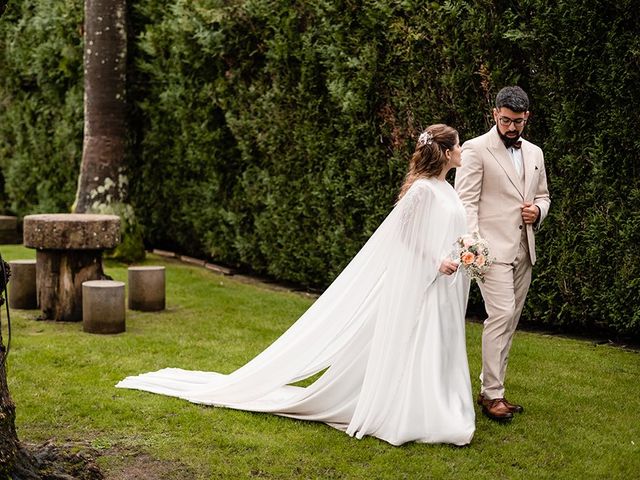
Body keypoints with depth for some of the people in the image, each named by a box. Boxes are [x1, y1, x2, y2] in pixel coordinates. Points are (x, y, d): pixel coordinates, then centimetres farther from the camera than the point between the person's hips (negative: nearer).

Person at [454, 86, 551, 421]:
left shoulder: (534, 153, 15)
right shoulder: (476, 149, -4)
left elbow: (543, 196, 25)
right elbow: (466, 201, -10)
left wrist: (538, 210, 0)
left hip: (523, 251, 7)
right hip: (492, 249, -7)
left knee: (510, 321, 8)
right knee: (501, 315, -14)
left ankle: (490, 389, 17)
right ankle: (492, 394, -6)